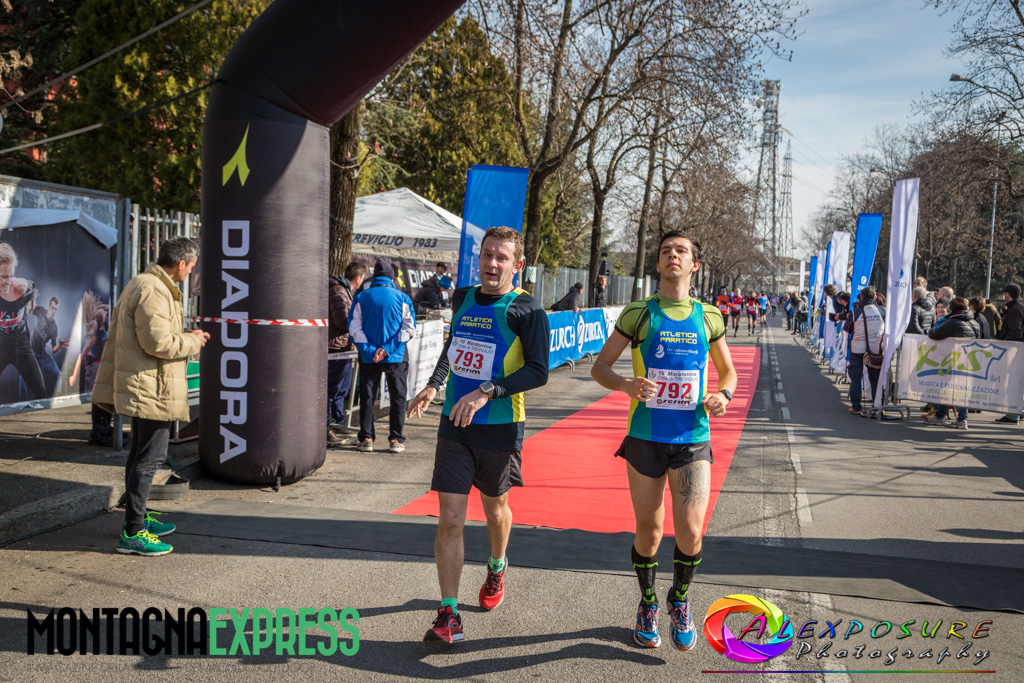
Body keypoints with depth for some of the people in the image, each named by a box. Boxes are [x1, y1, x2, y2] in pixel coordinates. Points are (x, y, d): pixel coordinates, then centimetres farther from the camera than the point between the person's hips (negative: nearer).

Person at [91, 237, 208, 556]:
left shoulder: (141, 284, 16)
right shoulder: (153, 291, -19)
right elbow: (158, 342, -24)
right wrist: (193, 341, -10)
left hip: (140, 387, 12)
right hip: (152, 389, -12)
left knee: (141, 453, 20)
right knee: (150, 457, -7)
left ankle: (137, 517, 33)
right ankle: (132, 533, -2)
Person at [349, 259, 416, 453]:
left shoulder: (361, 298, -1)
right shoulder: (403, 298, -2)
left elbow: (354, 329, -6)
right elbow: (409, 329, -7)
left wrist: (369, 350, -11)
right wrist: (388, 348, -11)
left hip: (368, 358, 1)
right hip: (396, 357, -1)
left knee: (367, 397, 10)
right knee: (398, 397, 10)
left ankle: (366, 439, 10)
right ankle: (395, 439, 8)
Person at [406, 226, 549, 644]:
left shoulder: (526, 311, -10)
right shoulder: (462, 299, 8)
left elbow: (538, 371, -18)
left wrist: (487, 391, -28)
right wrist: (433, 386, 11)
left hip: (500, 428, -3)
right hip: (454, 425, 3)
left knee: (494, 508, 18)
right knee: (450, 518, -4)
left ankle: (497, 570, 49)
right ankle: (448, 615, 0)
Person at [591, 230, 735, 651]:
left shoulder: (708, 317, 6)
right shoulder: (638, 313, 1)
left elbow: (728, 371, 18)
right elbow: (599, 368, 4)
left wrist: (724, 395, -5)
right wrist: (626, 384, -18)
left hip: (692, 440, 1)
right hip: (645, 438, 0)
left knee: (690, 532, -9)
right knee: (648, 532, 7)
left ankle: (679, 601, 21)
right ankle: (647, 604, 34)